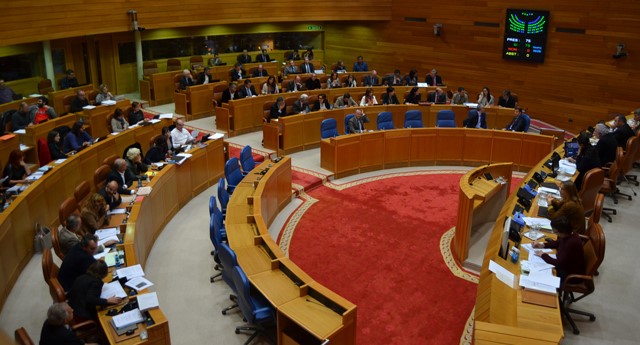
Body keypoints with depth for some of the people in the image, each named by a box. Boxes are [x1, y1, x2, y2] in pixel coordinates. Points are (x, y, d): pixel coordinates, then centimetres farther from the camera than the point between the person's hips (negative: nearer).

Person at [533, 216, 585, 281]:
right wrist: (543, 245, 3)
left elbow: (559, 263, -29)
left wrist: (543, 255, -17)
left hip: (573, 276, -8)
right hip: (566, 266, 8)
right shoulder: (569, 235, -7)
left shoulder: (571, 243, -34)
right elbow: (558, 243, 16)